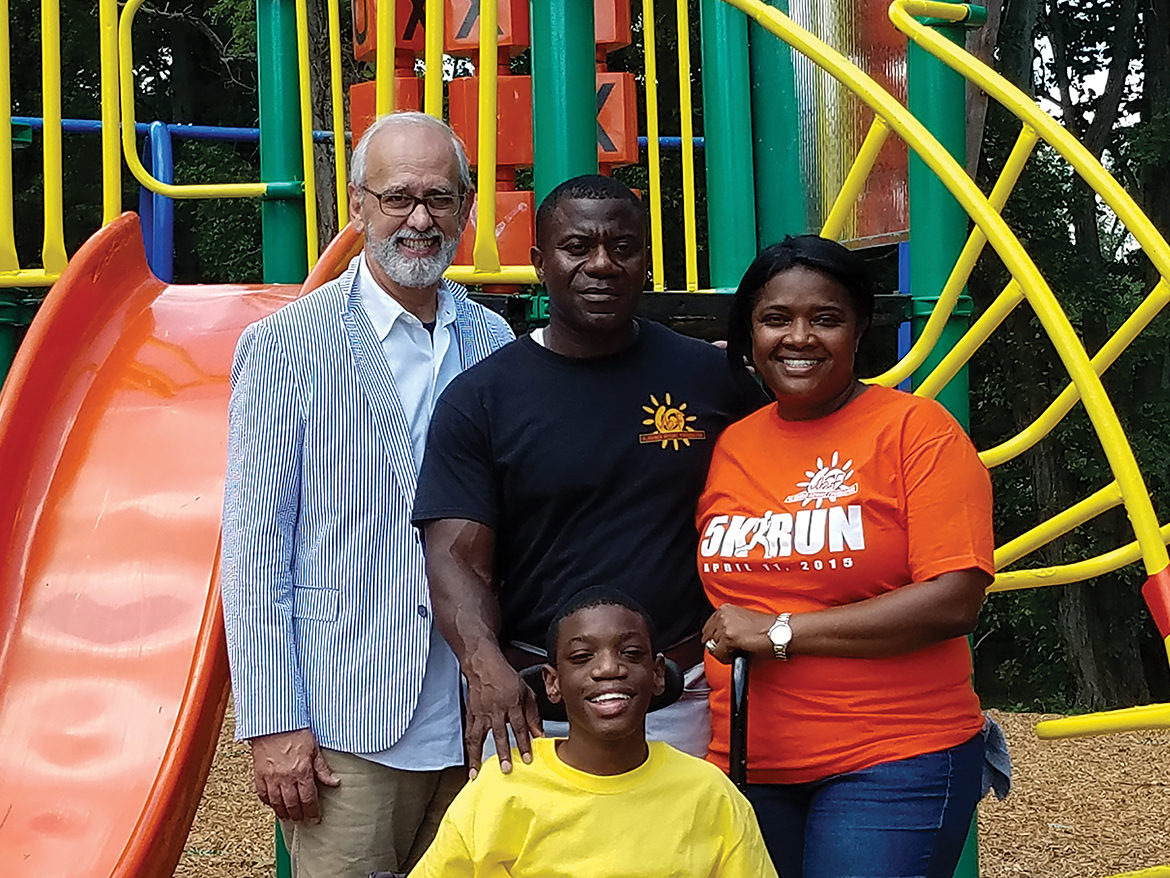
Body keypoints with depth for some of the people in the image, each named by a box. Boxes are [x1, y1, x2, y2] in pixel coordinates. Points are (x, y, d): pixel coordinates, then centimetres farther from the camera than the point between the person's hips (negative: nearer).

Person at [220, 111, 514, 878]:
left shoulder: (496, 343, 7)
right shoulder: (285, 347, -3)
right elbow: (254, 546, -5)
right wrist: (272, 722, -9)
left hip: (475, 726, 4)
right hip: (346, 732, -4)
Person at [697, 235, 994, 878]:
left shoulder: (915, 428, -5)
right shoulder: (728, 447, 9)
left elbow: (954, 601, -15)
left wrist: (780, 631, -14)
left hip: (892, 764, -4)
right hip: (749, 768, 5)